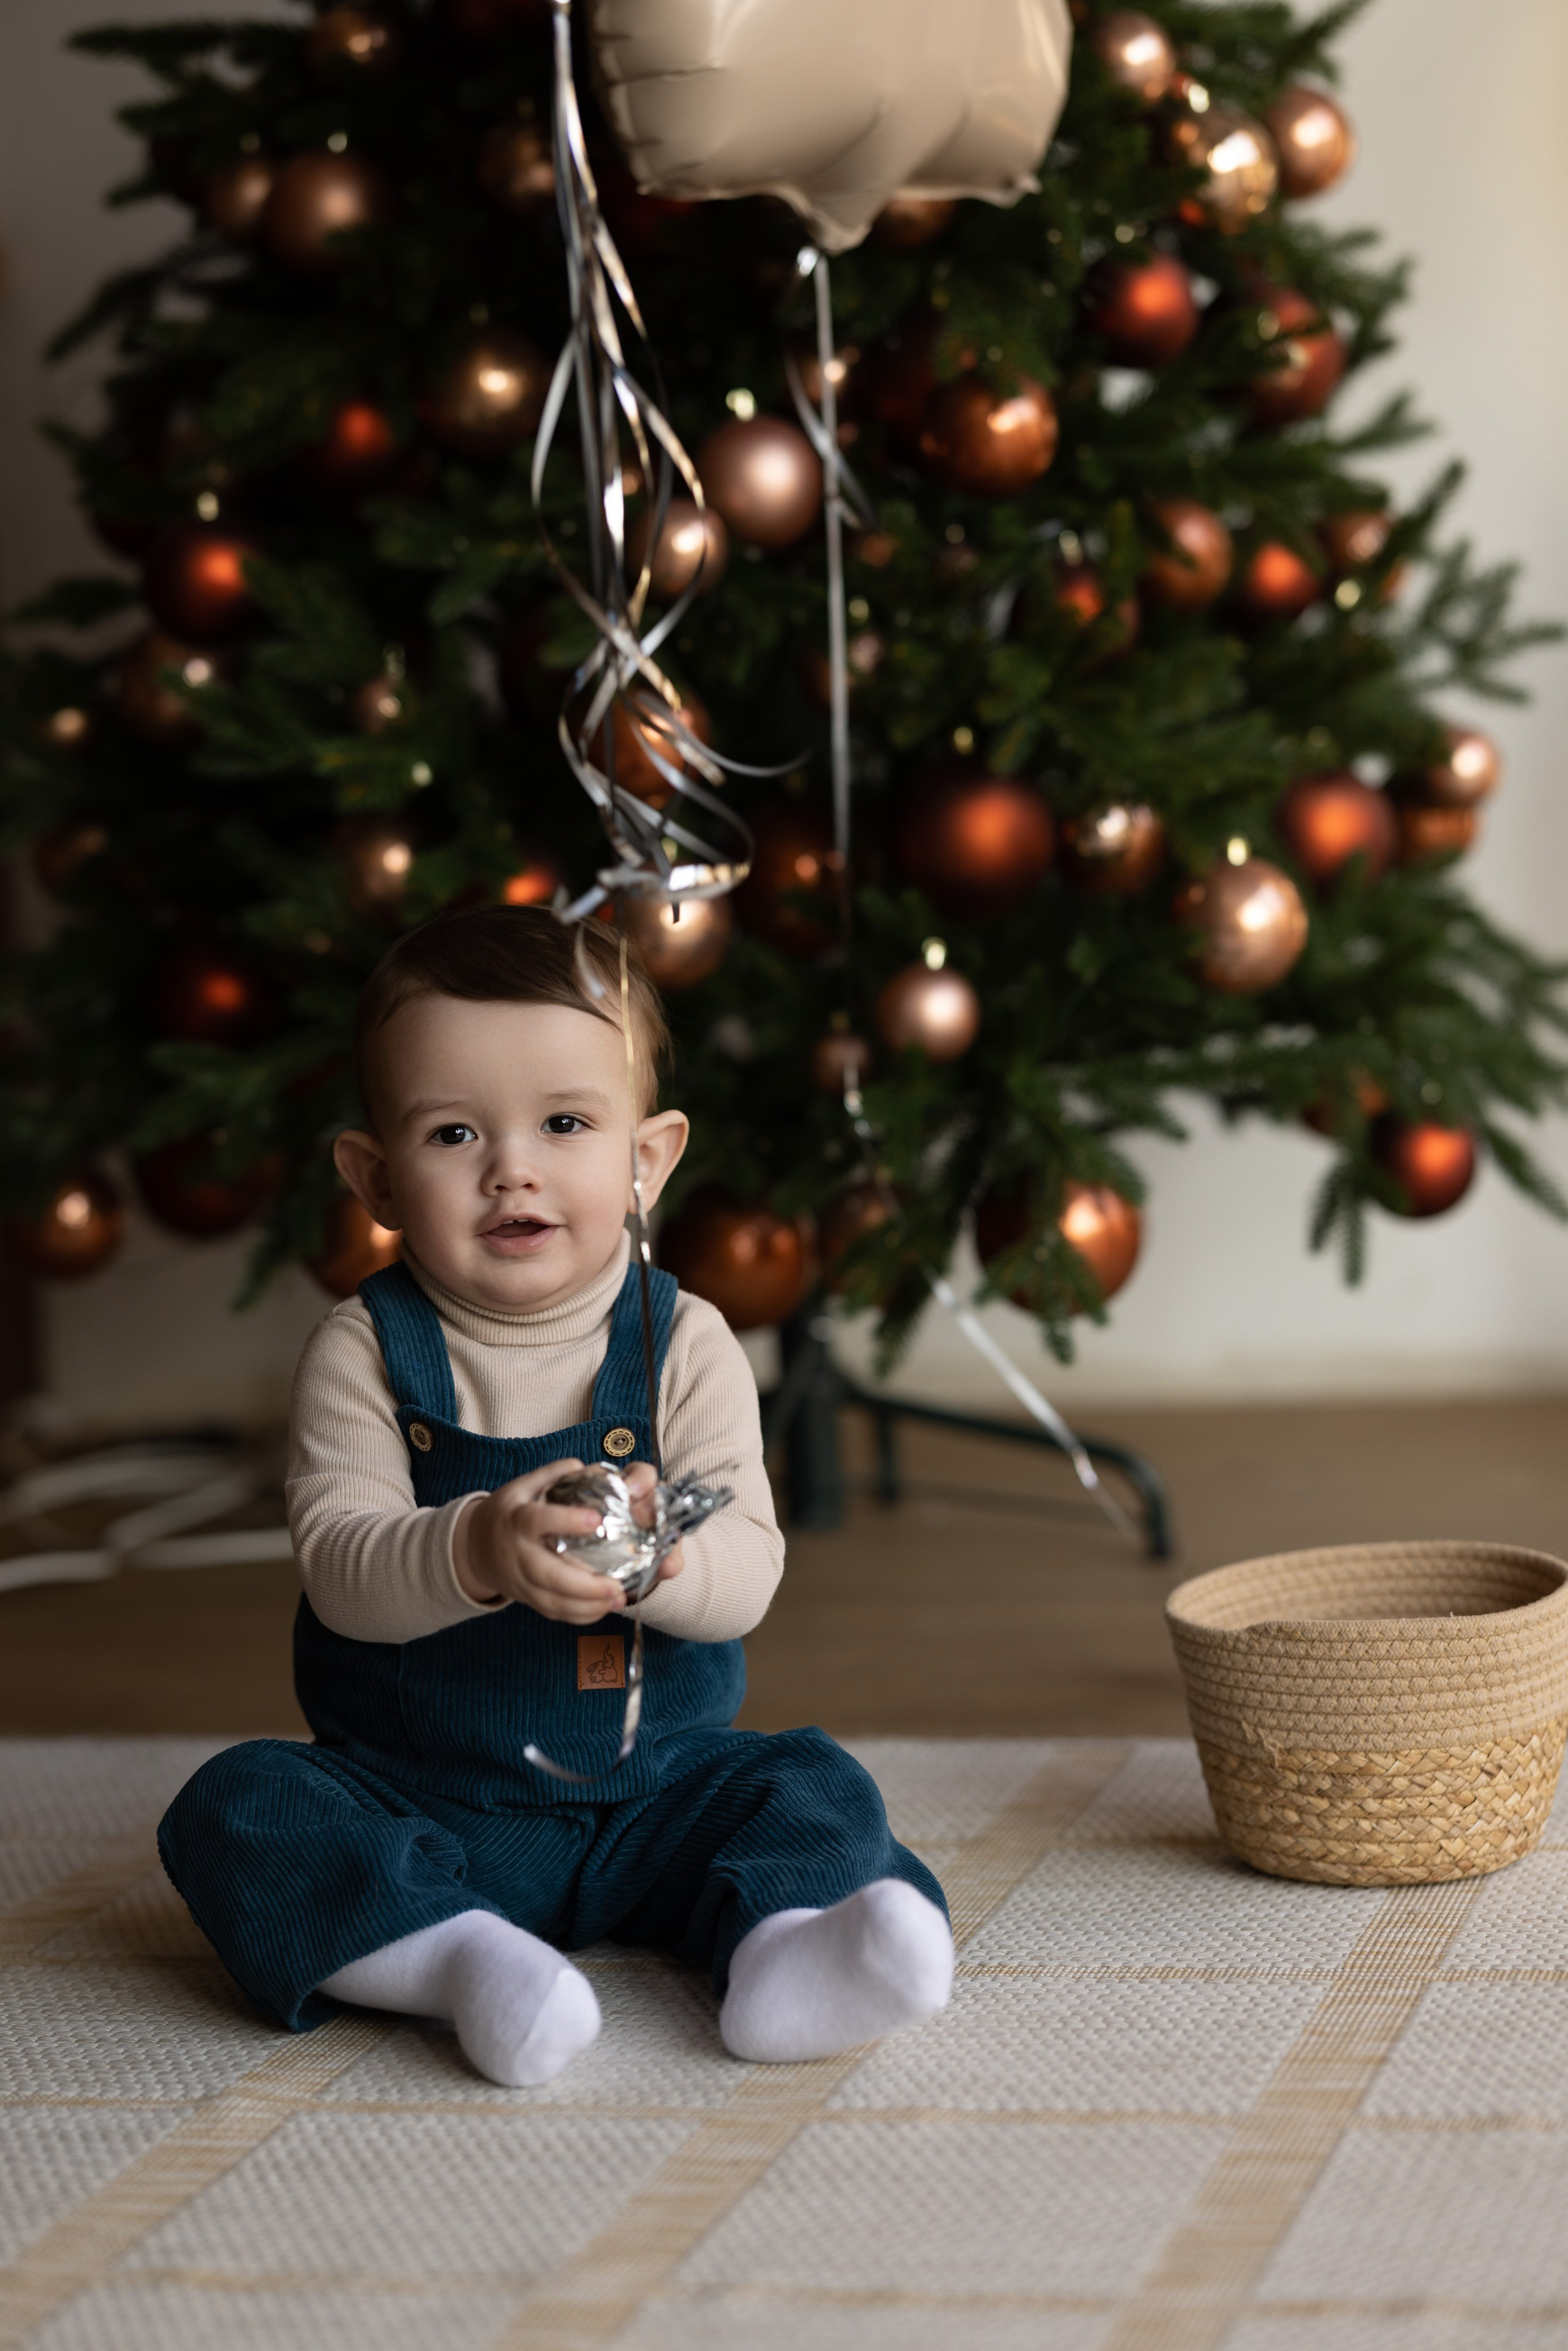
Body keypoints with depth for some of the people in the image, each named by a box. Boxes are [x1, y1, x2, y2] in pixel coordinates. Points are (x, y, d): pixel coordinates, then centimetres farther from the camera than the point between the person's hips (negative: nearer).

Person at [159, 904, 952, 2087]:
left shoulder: (685, 1346, -4)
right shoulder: (364, 1354, -6)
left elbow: (748, 1572, -14)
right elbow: (338, 1562, -20)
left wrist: (650, 1553, -38)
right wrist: (476, 1552, -41)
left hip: (652, 1789, 1)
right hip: (411, 1799, -1)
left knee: (814, 1788, -20)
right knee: (233, 1809, -24)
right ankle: (460, 1957, -41)